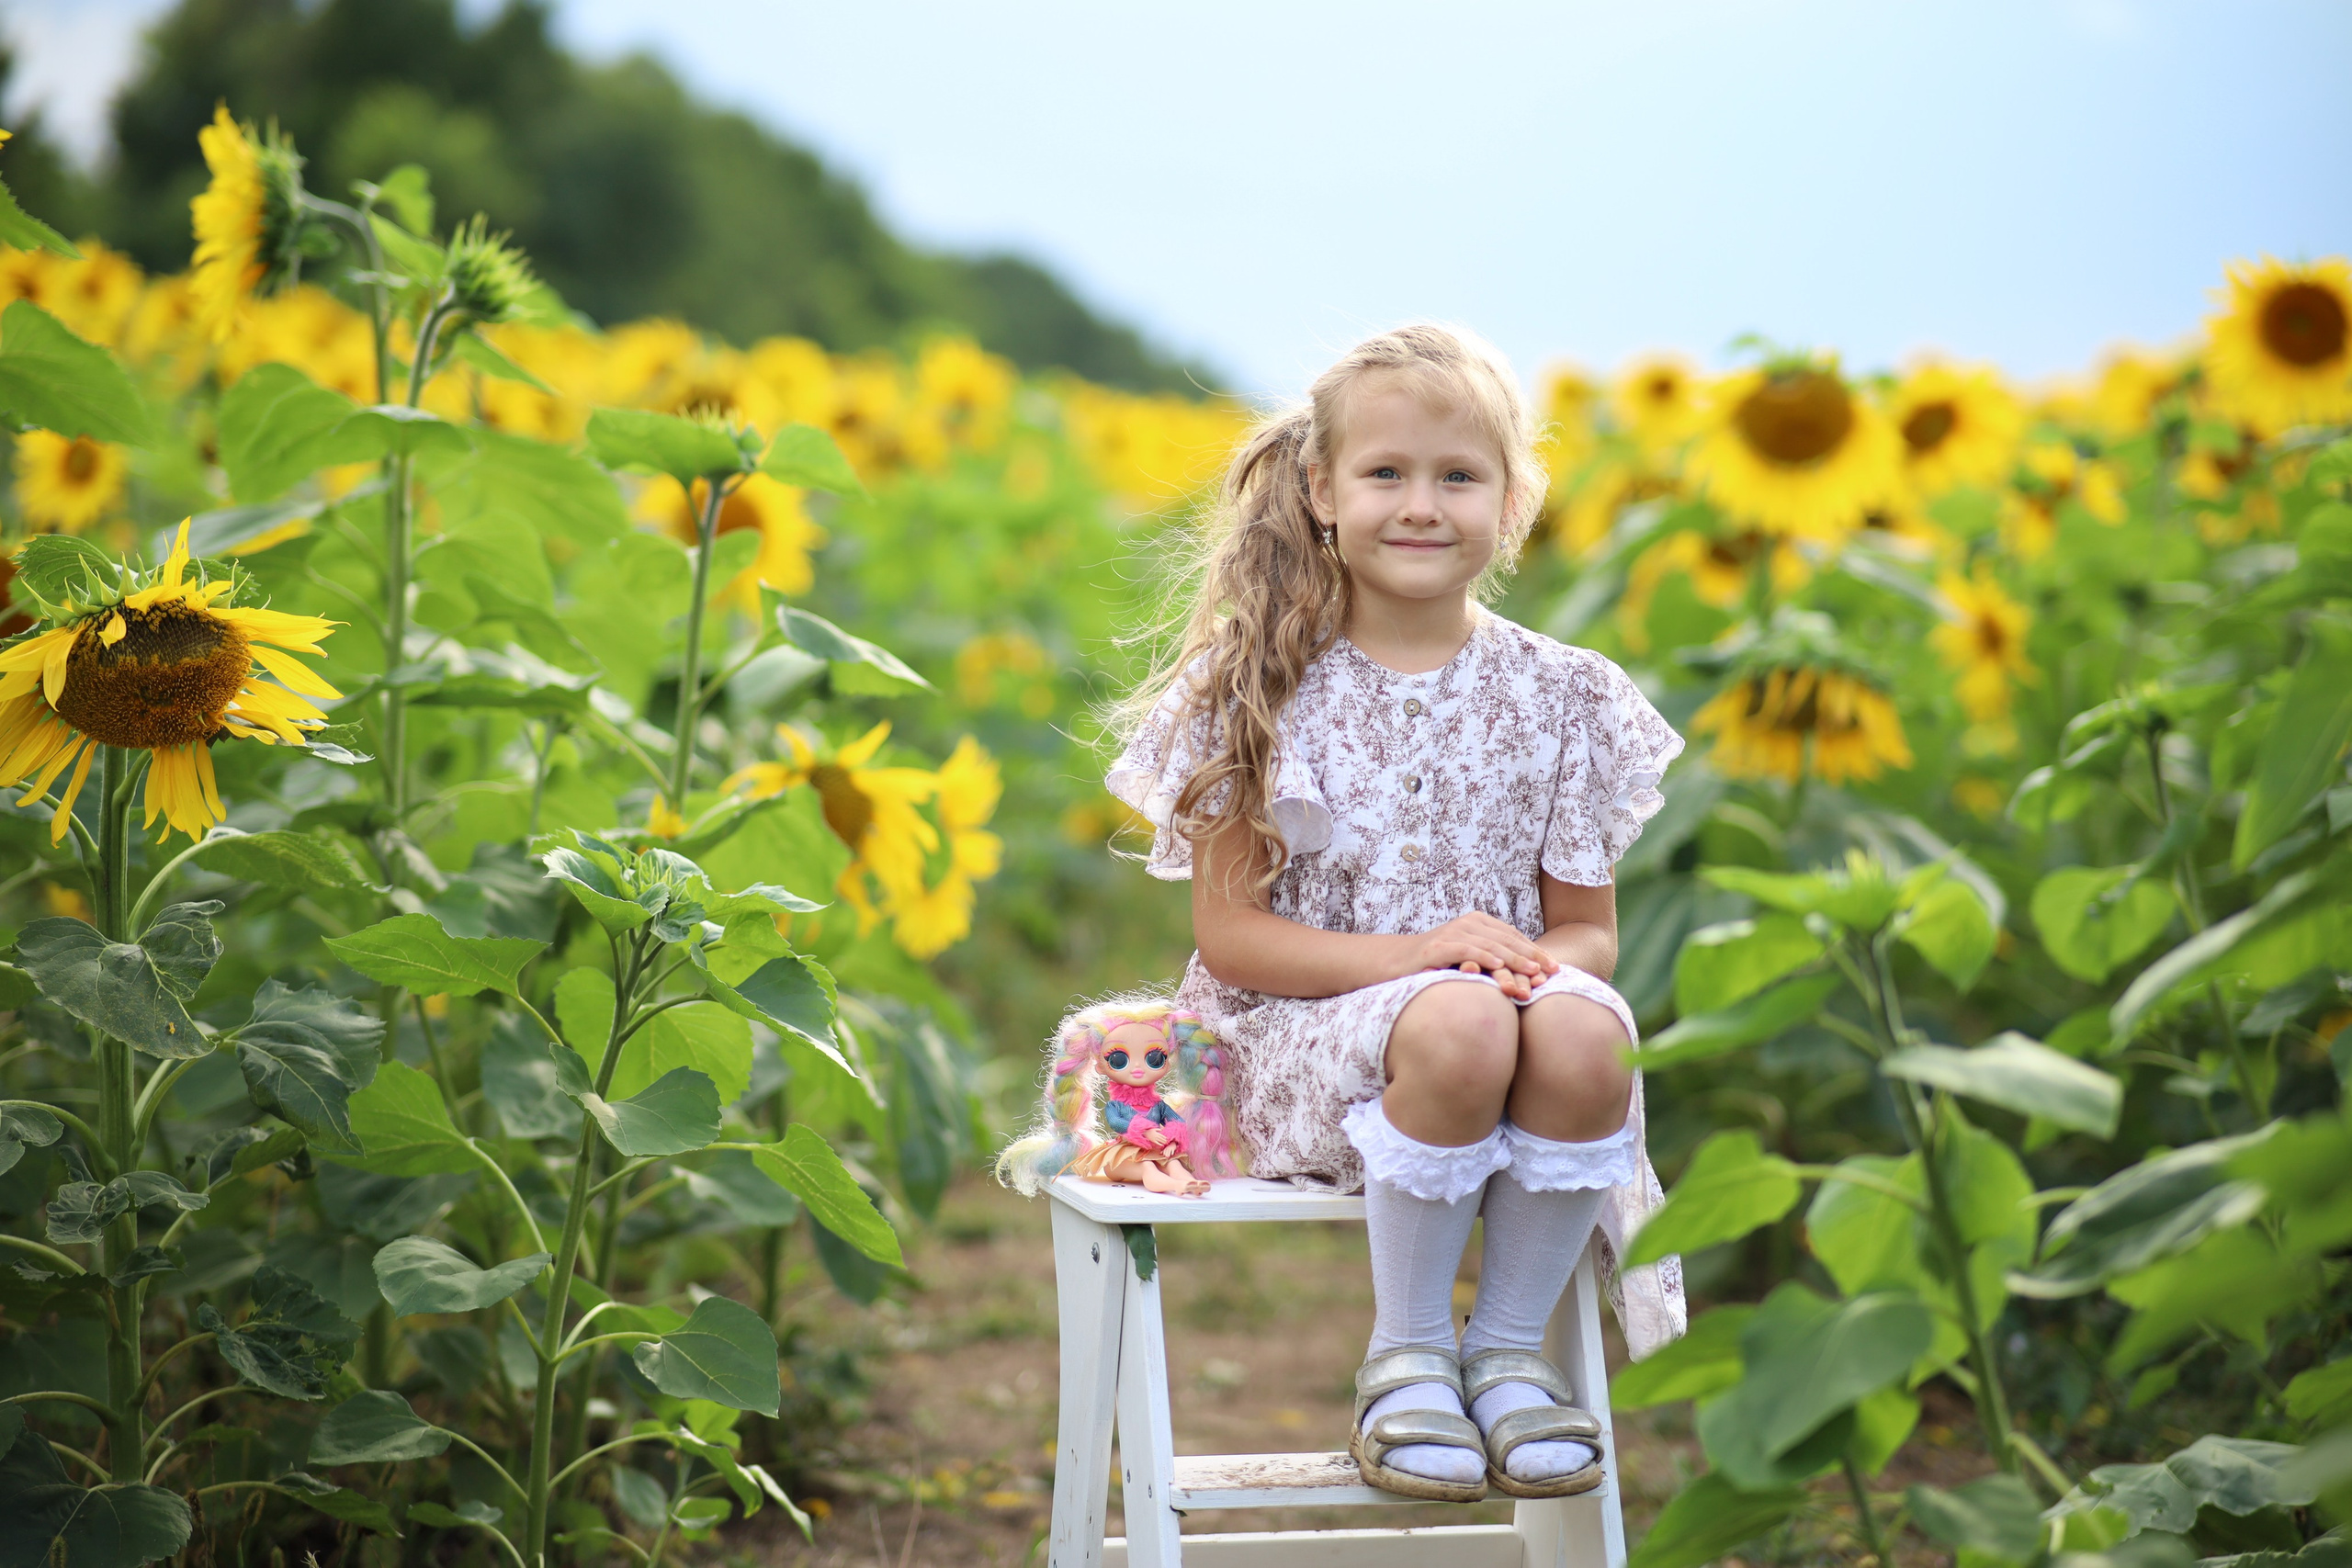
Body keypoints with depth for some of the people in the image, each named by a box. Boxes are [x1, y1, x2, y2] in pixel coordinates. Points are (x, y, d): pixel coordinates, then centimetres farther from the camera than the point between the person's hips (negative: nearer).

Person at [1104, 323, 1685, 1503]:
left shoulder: (1560, 697, 6)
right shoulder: (1259, 688, -1)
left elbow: (1588, 929, 9)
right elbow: (1229, 932, -3)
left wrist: (1537, 962, -17)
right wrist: (1415, 956, -18)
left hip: (1510, 993, 2)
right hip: (1302, 1028, -2)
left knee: (1586, 1034, -33)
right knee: (1453, 1028, -36)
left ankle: (1510, 1346, -10)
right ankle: (1403, 1355, -13)